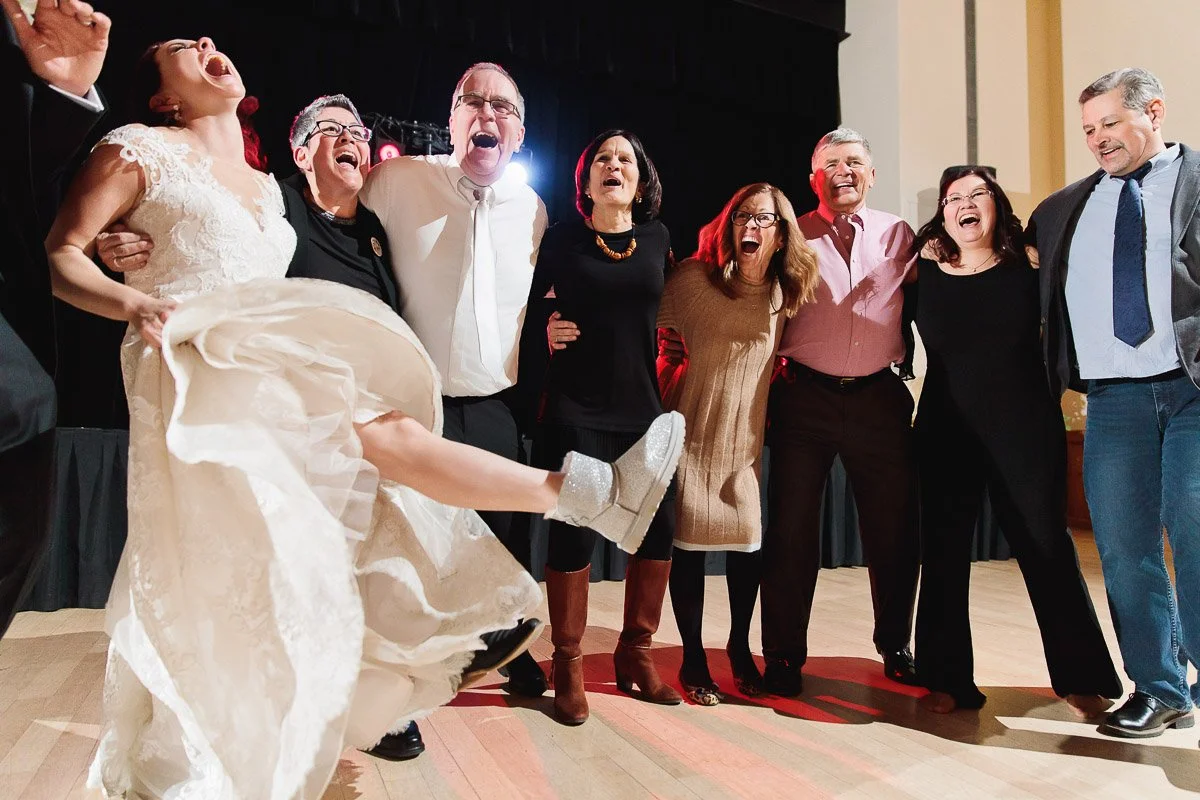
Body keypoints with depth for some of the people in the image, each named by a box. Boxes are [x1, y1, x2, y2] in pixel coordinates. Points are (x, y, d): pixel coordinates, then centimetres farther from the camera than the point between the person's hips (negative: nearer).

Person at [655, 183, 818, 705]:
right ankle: (693, 658, 19)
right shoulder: (693, 278, -10)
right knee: (689, 543, 1)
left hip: (747, 438, 3)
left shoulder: (785, 294, 3)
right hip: (691, 431, -3)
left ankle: (740, 647, 28)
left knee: (750, 543, 4)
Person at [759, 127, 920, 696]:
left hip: (880, 398, 2)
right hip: (805, 398, -1)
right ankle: (784, 657, 14)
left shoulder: (898, 236, 10)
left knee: (894, 528, 8)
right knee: (790, 527, 1)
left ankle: (895, 648, 28)